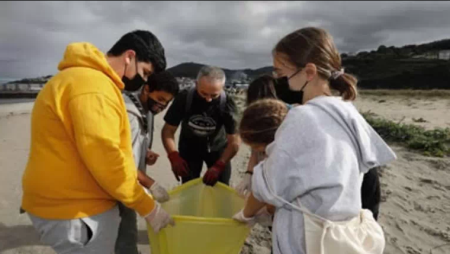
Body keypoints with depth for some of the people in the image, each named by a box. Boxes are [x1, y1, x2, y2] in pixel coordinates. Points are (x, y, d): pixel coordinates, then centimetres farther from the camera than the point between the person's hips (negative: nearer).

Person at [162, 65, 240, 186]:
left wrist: (218, 166, -36)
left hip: (217, 147, 0)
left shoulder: (227, 104, -27)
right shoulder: (184, 98, -26)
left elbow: (234, 142, -23)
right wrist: (174, 157, -35)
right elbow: (168, 130, -18)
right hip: (189, 147, 0)